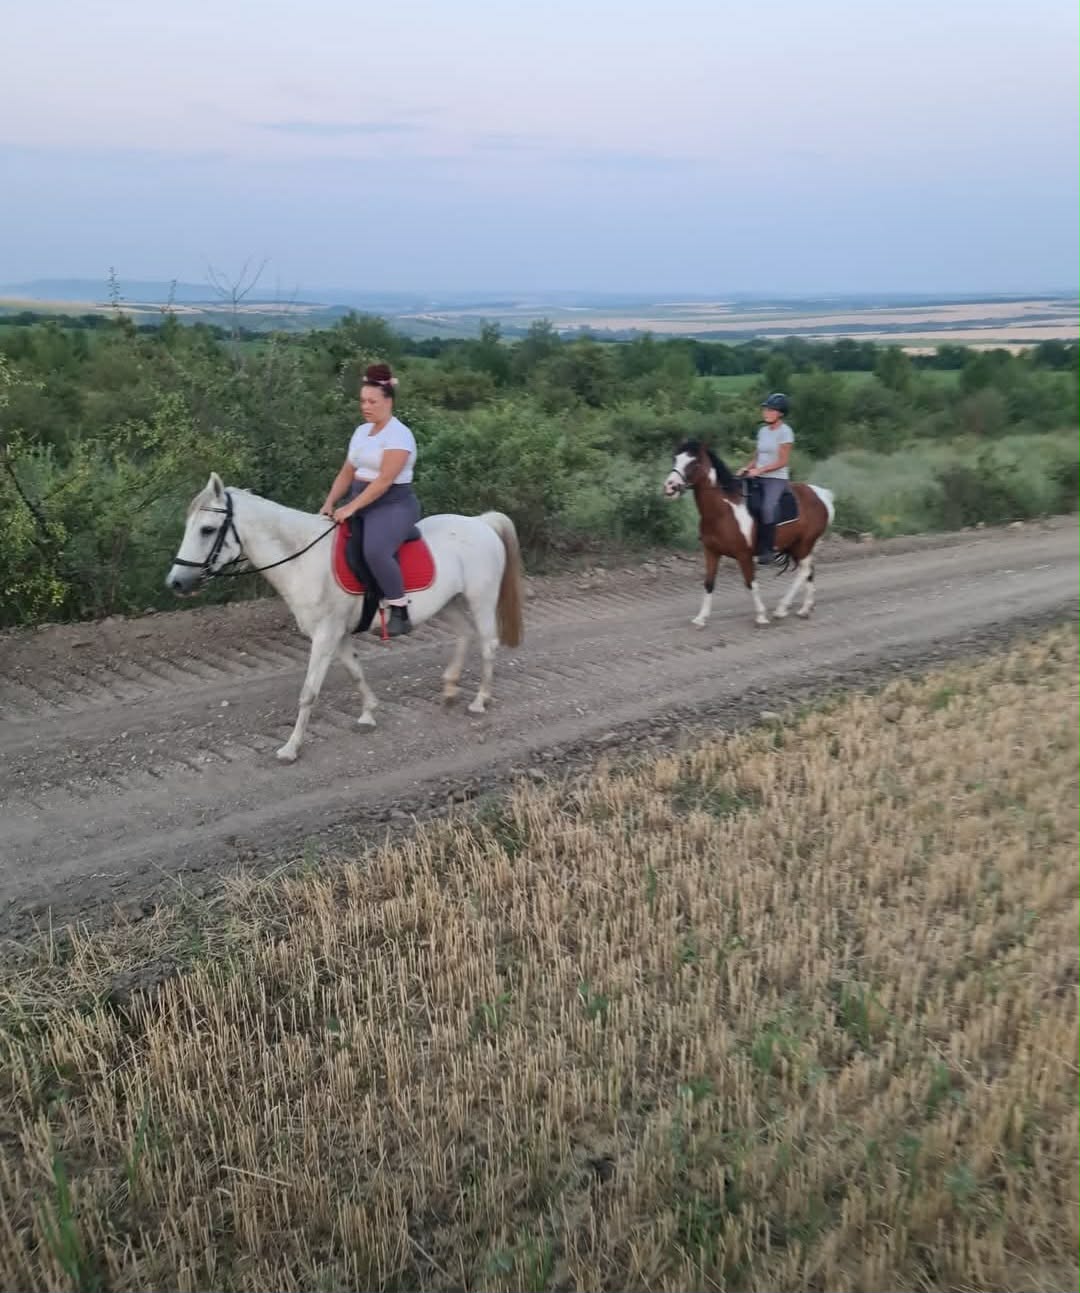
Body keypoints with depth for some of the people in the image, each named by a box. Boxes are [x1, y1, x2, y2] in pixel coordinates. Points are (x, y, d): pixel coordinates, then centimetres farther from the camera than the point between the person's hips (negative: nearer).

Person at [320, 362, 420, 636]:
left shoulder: (398, 434, -13)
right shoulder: (361, 432, 14)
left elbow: (384, 480, -22)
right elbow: (346, 473, 16)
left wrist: (351, 507, -25)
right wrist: (330, 503, 2)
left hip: (393, 505, -9)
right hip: (361, 504, 9)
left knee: (375, 551, -34)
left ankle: (400, 613, -23)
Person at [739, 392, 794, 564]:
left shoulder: (785, 432, -7)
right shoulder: (763, 430, 14)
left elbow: (782, 461, -12)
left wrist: (759, 470, -18)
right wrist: (746, 468, 1)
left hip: (777, 478, -8)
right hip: (759, 478, 8)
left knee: (767, 508, -28)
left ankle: (768, 549, -21)